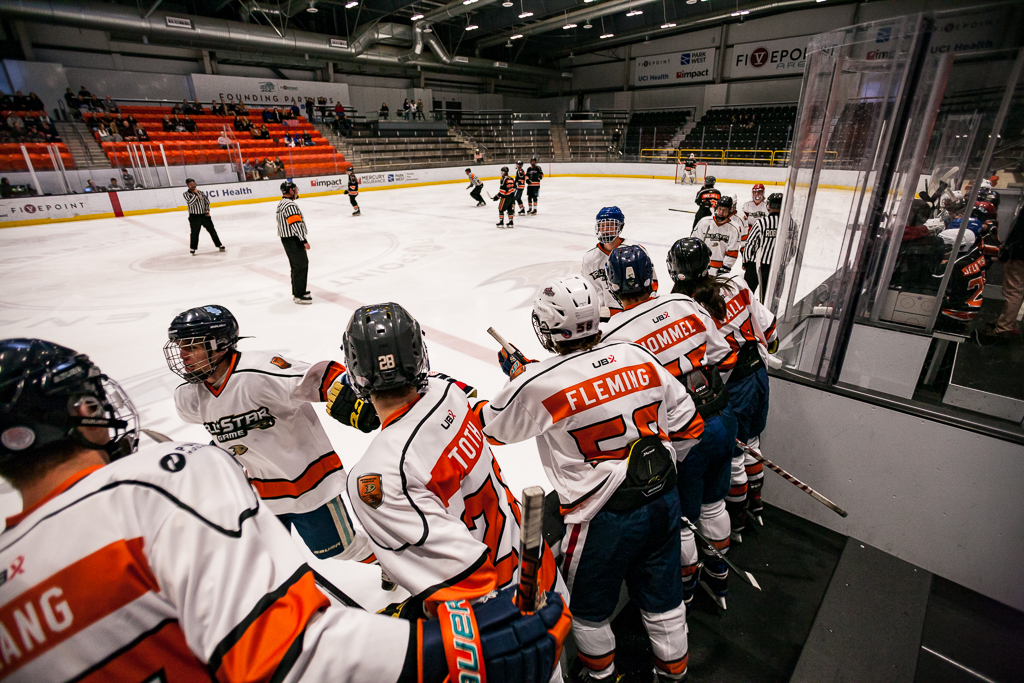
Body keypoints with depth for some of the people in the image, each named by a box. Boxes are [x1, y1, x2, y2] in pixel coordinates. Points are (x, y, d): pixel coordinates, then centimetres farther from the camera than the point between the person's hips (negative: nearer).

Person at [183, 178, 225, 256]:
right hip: (194, 217, -3)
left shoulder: (201, 192, 6)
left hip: (205, 215, 3)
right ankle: (192, 249, 15)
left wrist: (207, 210, 1)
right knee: (194, 233, 1)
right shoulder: (185, 194, -4)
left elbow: (207, 201, 14)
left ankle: (219, 245, 17)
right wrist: (195, 194, -15)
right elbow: (190, 203, -18)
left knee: (212, 230, 7)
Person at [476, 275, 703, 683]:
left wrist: (515, 377, 10)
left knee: (587, 603, 24)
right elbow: (687, 425, 2)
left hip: (603, 518, -5)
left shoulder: (539, 385, -23)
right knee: (660, 591, 27)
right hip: (663, 500, 5)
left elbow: (492, 427, -3)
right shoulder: (638, 357, -7)